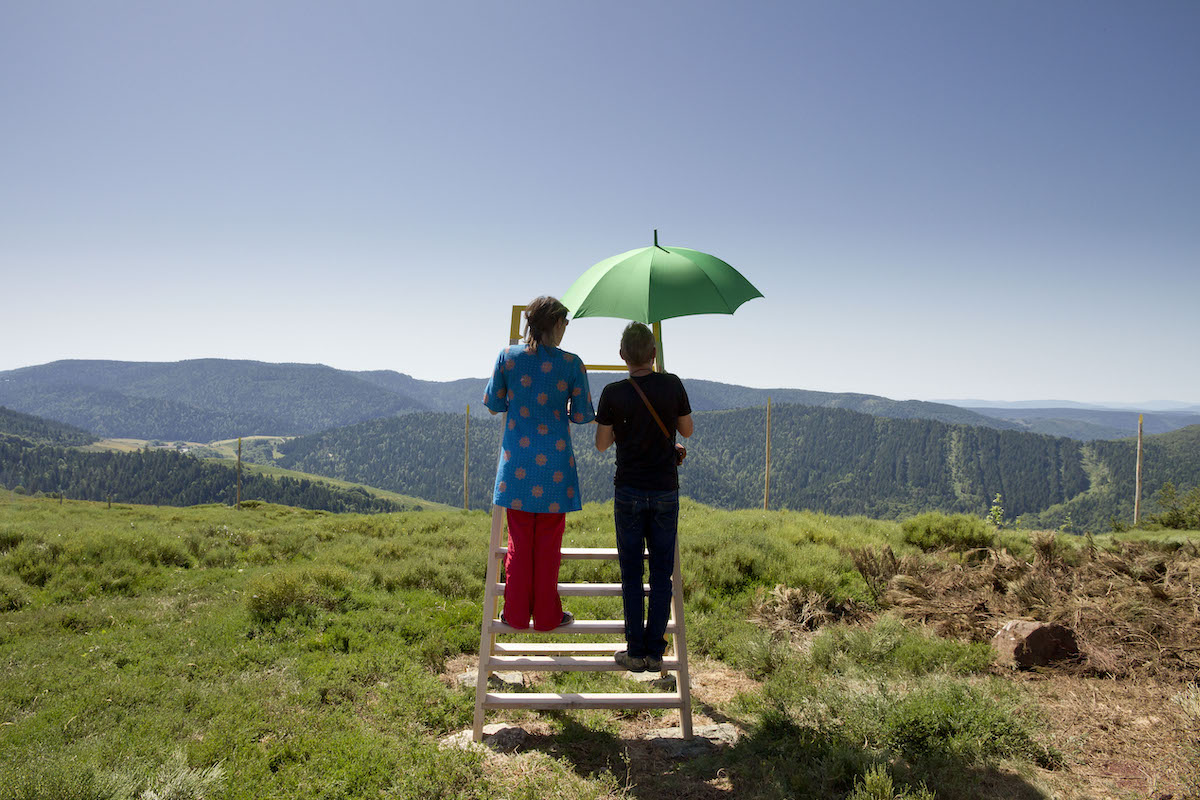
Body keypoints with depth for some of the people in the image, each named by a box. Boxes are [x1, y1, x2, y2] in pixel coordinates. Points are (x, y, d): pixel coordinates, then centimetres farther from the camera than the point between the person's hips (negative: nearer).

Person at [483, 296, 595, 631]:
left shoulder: (508, 356, -2)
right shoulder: (571, 363, -7)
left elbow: (492, 404, 5)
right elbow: (582, 415, -3)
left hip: (517, 461, 2)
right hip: (555, 461, -2)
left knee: (519, 541, 13)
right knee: (548, 544, 10)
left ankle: (516, 613, 20)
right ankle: (547, 615, 19)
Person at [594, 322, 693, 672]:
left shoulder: (613, 393, -10)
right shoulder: (673, 385, -6)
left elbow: (602, 444, 0)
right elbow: (687, 430, 7)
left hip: (629, 492, -1)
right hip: (665, 491, 1)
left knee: (631, 574, 8)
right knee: (661, 573, 9)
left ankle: (635, 652, 12)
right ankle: (655, 652, 13)